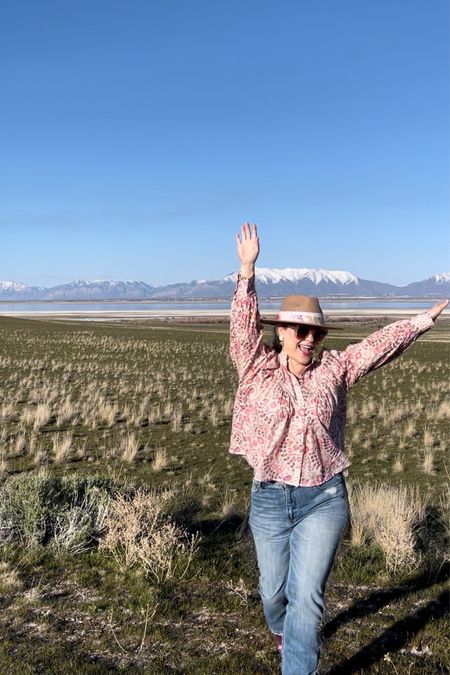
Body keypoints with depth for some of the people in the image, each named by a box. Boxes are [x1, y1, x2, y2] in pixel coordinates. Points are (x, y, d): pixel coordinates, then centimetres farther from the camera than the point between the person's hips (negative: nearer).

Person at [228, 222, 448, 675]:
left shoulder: (333, 369, 1)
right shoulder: (258, 368, -3)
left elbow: (381, 344, -2)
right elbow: (243, 326, -15)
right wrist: (247, 271, -27)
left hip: (323, 500, -1)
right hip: (270, 500, 1)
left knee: (306, 596, -6)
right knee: (273, 589, 19)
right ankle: (281, 631, 54)